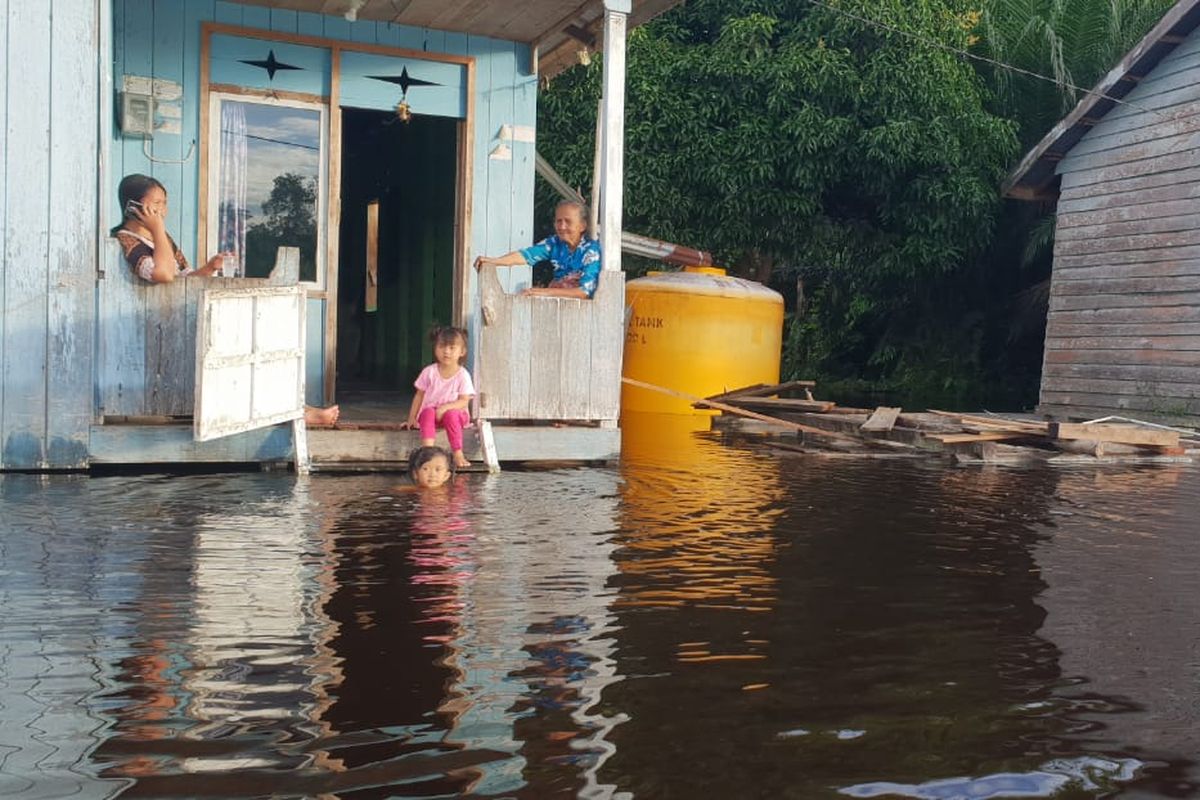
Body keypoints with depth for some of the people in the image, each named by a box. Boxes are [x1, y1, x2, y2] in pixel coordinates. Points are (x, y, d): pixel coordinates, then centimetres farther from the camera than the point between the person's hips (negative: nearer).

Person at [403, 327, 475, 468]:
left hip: (453, 411, -1)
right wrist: (412, 418, 3)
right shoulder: (429, 372, 1)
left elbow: (464, 401, -10)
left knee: (451, 414, -35)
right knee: (428, 412, -33)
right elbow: (419, 395, 7)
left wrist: (446, 407, -25)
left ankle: (458, 454, -32)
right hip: (431, 410, 2)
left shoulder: (463, 375, -5)